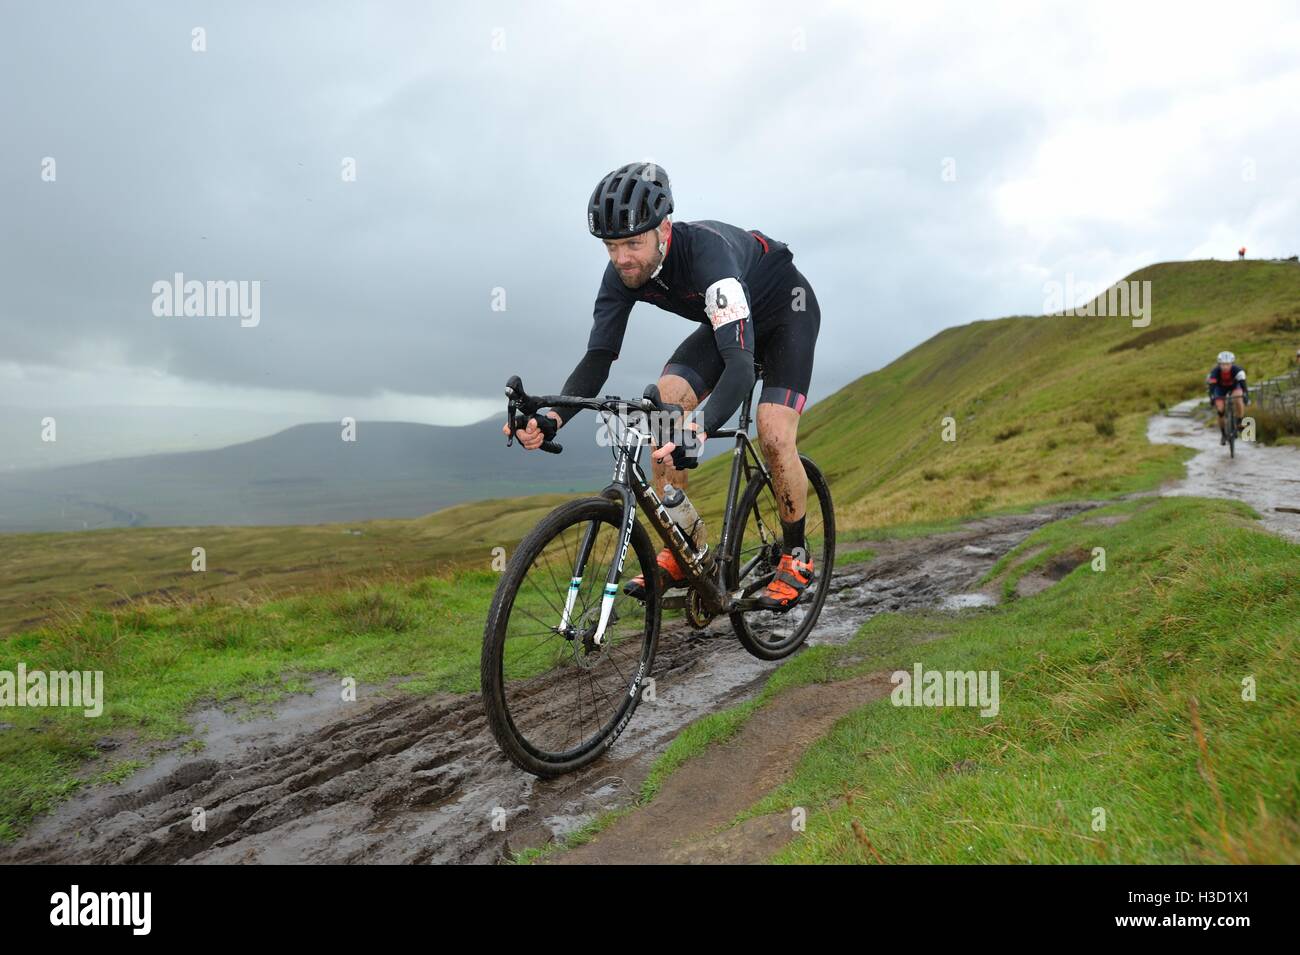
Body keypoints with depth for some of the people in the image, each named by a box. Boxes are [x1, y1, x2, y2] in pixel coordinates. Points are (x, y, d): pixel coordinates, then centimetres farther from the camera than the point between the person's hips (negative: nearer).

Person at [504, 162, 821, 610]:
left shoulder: (707, 251, -40)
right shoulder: (623, 272, -21)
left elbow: (739, 362, -50)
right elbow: (598, 357, -23)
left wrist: (700, 429, -67)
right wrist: (553, 417, -41)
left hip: (786, 311, -5)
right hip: (726, 322, 6)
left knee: (774, 437, -22)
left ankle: (795, 557, 2)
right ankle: (680, 552, -6)